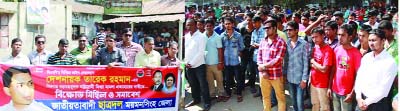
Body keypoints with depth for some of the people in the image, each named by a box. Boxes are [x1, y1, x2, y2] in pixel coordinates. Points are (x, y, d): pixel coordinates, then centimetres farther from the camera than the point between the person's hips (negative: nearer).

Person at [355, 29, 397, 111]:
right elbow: (359, 77, 3)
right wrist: (359, 98, -7)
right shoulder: (366, 57, 4)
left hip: (379, 103, -5)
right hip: (362, 100, 5)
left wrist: (367, 102, -13)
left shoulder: (390, 62, -14)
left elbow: (383, 89, -16)